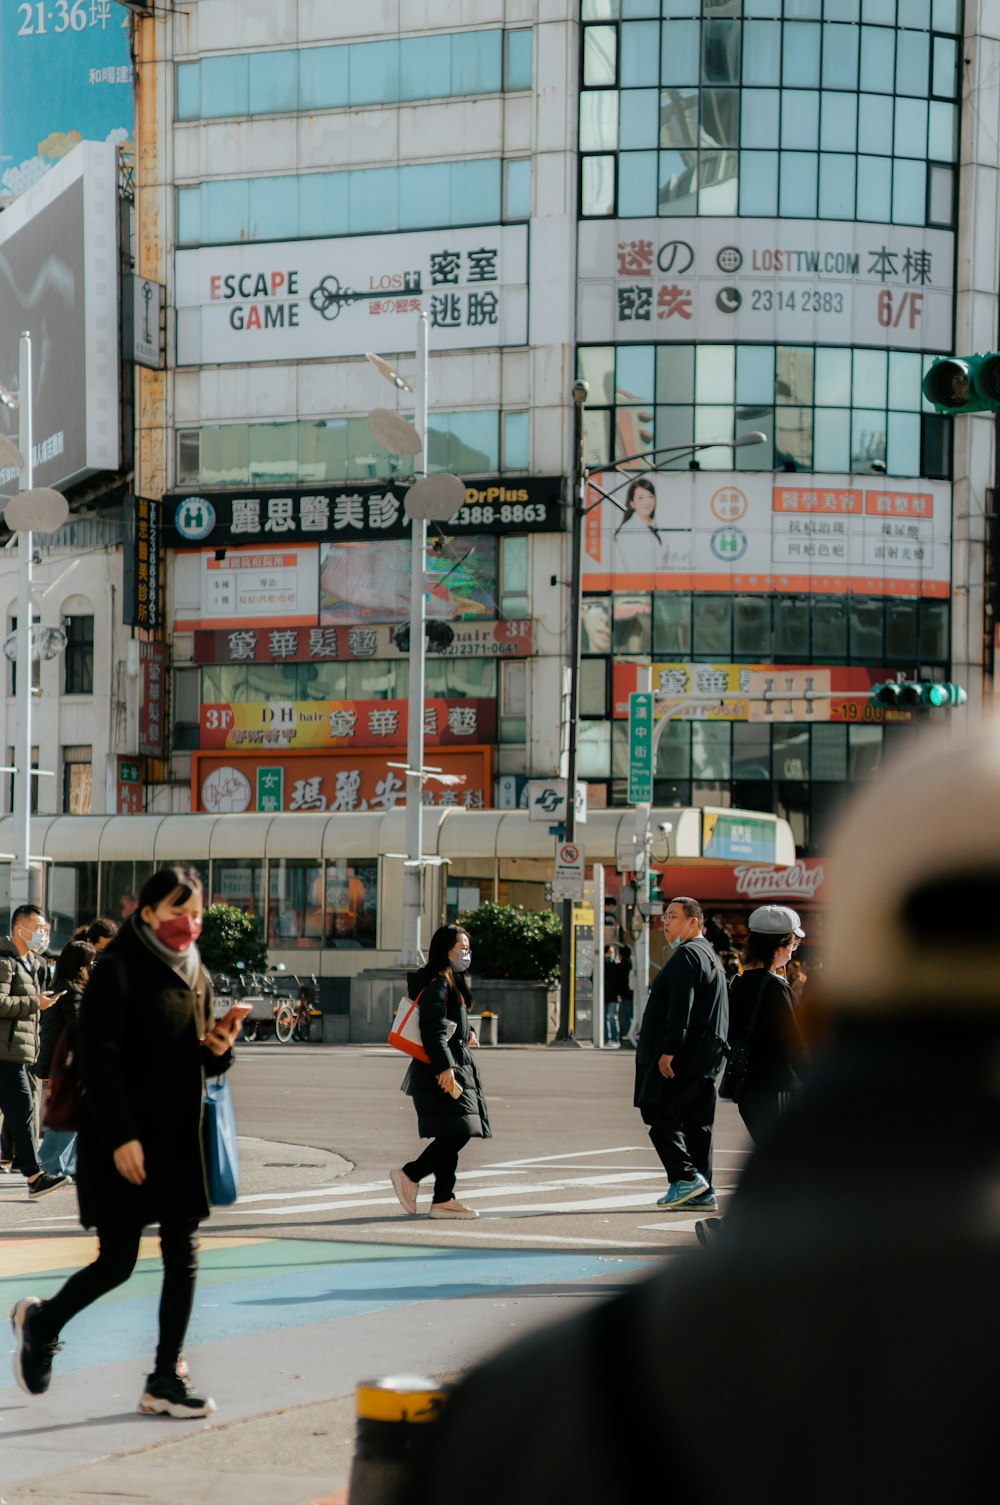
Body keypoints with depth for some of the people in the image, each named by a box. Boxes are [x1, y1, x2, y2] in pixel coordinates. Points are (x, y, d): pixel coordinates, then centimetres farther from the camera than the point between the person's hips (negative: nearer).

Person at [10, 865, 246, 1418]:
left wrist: (219, 1048, -5)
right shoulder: (118, 971, -11)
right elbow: (100, 1061, -15)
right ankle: (40, 1321, 26)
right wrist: (121, 1137, -21)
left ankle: (165, 1380, 9)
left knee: (183, 1257, 2)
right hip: (124, 1141, -6)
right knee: (117, 1263, -1)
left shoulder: (196, 976, 11)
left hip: (180, 1139, 7)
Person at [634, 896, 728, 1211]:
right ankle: (701, 1192, 10)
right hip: (705, 1058, 10)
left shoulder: (687, 955, -11)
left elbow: (681, 1007, -21)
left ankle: (686, 1177, -13)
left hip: (682, 1055, -10)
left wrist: (668, 1049, -24)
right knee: (696, 1121, 10)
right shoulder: (709, 956, 21)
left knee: (657, 1113, -8)